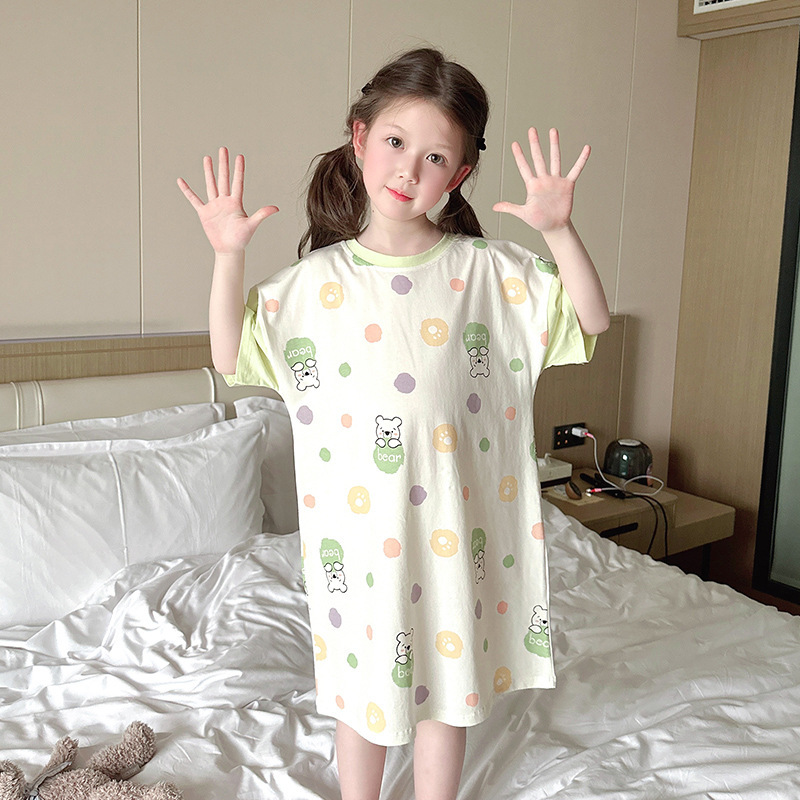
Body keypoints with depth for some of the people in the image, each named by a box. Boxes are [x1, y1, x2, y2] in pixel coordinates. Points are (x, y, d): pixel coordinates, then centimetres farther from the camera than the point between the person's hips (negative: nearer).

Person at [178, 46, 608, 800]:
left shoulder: (485, 269, -5)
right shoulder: (316, 278, -3)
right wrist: (227, 255, -10)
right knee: (360, 687, 17)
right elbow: (231, 356, 0)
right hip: (355, 529, 0)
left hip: (450, 525, 0)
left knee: (447, 684, 17)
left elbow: (591, 321, -5)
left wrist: (559, 230, -18)